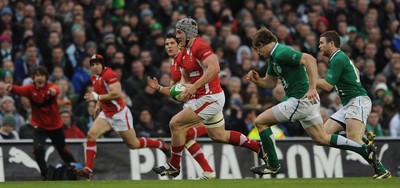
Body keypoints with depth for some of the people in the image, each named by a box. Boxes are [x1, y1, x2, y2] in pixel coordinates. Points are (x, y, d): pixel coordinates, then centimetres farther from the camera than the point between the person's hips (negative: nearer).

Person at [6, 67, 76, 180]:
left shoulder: (50, 87, -15)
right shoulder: (30, 89, -10)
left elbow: (57, 90, -40)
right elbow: (20, 90, -32)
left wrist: (54, 91, -67)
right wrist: (11, 88, -57)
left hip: (55, 126, 0)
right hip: (39, 126, 0)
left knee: (63, 150, 15)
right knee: (38, 149, -20)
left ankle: (73, 167, 42)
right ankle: (45, 175, -4)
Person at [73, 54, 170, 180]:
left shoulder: (109, 74, -19)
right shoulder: (94, 77, 8)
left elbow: (117, 93, -29)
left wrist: (97, 97, -26)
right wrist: (98, 105, 17)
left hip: (120, 114, -8)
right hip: (106, 114, 8)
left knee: (133, 144, 2)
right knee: (91, 134, -13)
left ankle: (160, 144, 28)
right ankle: (88, 170, -16)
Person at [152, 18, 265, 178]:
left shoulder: (200, 47, -16)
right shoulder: (185, 53, 15)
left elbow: (214, 68, -29)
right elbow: (185, 77, 22)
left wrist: (194, 87, -29)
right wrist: (182, 87, -1)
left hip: (210, 98, -11)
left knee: (176, 123, -13)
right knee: (218, 135, 19)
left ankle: (174, 165, -1)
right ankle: (260, 148, 27)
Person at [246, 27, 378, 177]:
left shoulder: (281, 53, -17)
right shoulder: (273, 57, 15)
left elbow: (310, 60, -29)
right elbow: (271, 83, 24)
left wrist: (312, 88, -34)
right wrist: (257, 80, 3)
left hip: (301, 100, -10)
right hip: (304, 101, 10)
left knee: (260, 121, -4)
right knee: (321, 139, 15)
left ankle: (273, 165, 0)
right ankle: (364, 150, 13)